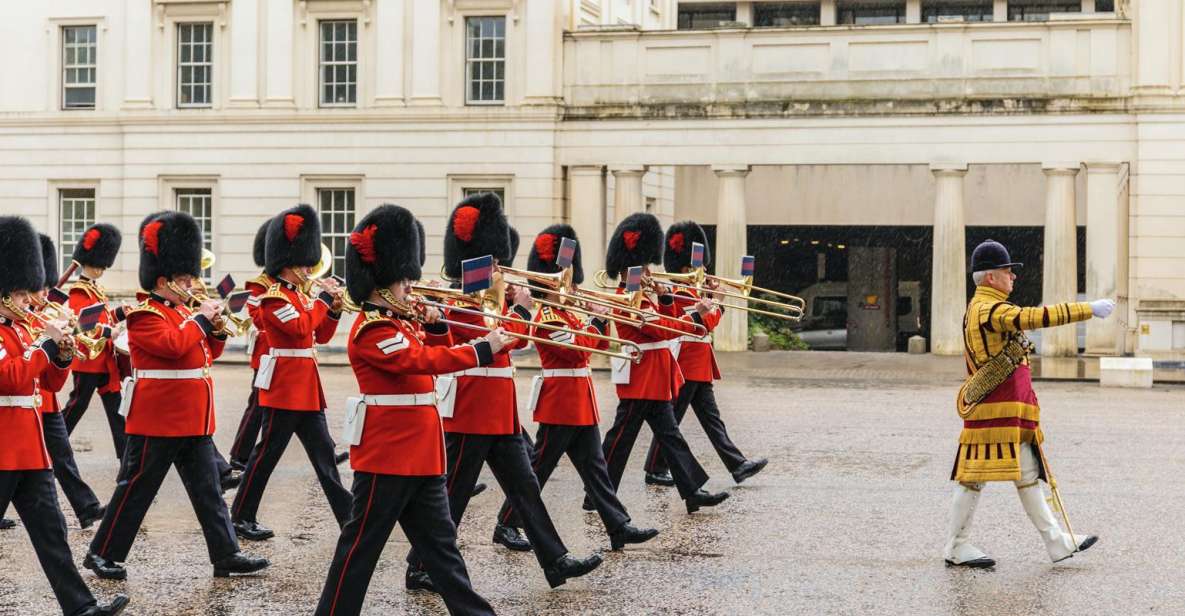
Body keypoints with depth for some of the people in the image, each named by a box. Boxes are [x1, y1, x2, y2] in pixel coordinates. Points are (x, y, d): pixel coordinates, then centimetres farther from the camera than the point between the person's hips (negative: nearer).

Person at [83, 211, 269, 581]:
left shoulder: (182, 312, 15)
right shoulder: (144, 315, -12)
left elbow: (207, 353, 19)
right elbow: (172, 345, -27)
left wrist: (217, 330, 0)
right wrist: (200, 319, -16)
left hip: (193, 420, 9)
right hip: (159, 420, -9)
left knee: (208, 489, 8)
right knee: (136, 488, -1)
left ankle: (226, 554, 11)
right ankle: (102, 554, 9)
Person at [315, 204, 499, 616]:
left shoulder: (400, 322, 14)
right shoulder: (373, 330, -16)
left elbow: (434, 355, 22)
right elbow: (423, 360, -27)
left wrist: (436, 326, 4)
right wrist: (482, 350, -27)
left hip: (420, 455, 10)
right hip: (387, 455, -10)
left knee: (440, 543, 11)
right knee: (362, 544, -1)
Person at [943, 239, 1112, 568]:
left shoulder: (980, 308, 18)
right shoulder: (989, 309, -16)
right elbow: (1036, 317, -29)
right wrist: (1089, 309, -27)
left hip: (1012, 414, 11)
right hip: (994, 412, -11)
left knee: (1027, 475, 10)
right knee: (975, 476, -3)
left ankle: (1057, 541, 12)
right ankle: (956, 547, 5)